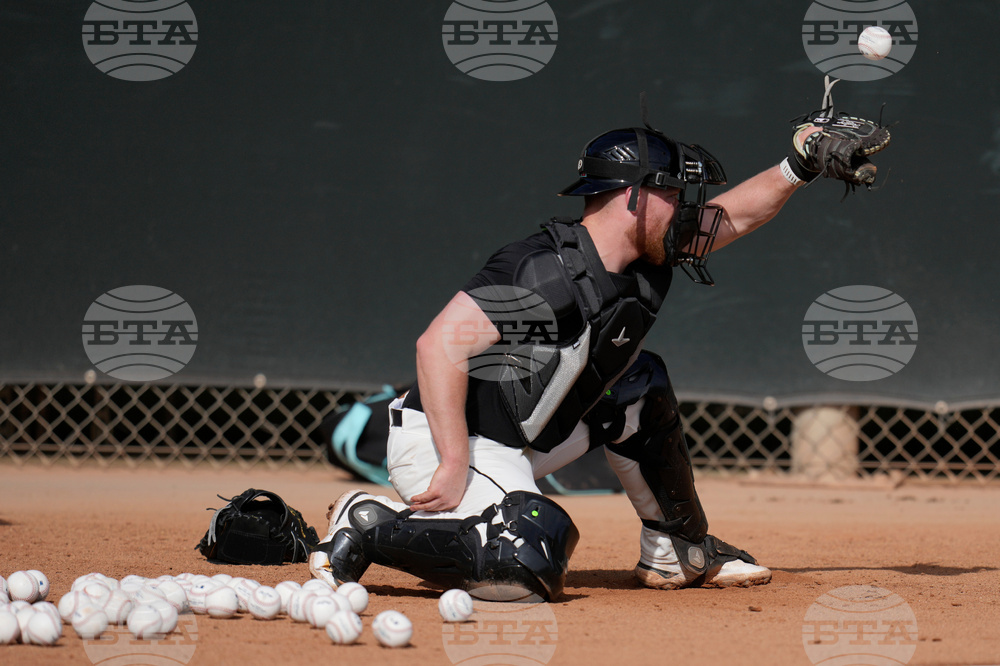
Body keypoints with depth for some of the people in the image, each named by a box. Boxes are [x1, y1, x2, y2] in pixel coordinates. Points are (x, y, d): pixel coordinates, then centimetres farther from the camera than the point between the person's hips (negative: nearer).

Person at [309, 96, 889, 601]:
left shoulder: (645, 264, 4)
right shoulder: (548, 274, -24)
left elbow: (730, 218, 21)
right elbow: (441, 344, -29)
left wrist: (799, 167, 7)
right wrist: (455, 468, -32)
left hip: (518, 444, 10)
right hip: (443, 439, -10)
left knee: (639, 386, 16)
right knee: (528, 569, -31)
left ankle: (680, 551, 28)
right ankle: (369, 527, -13)